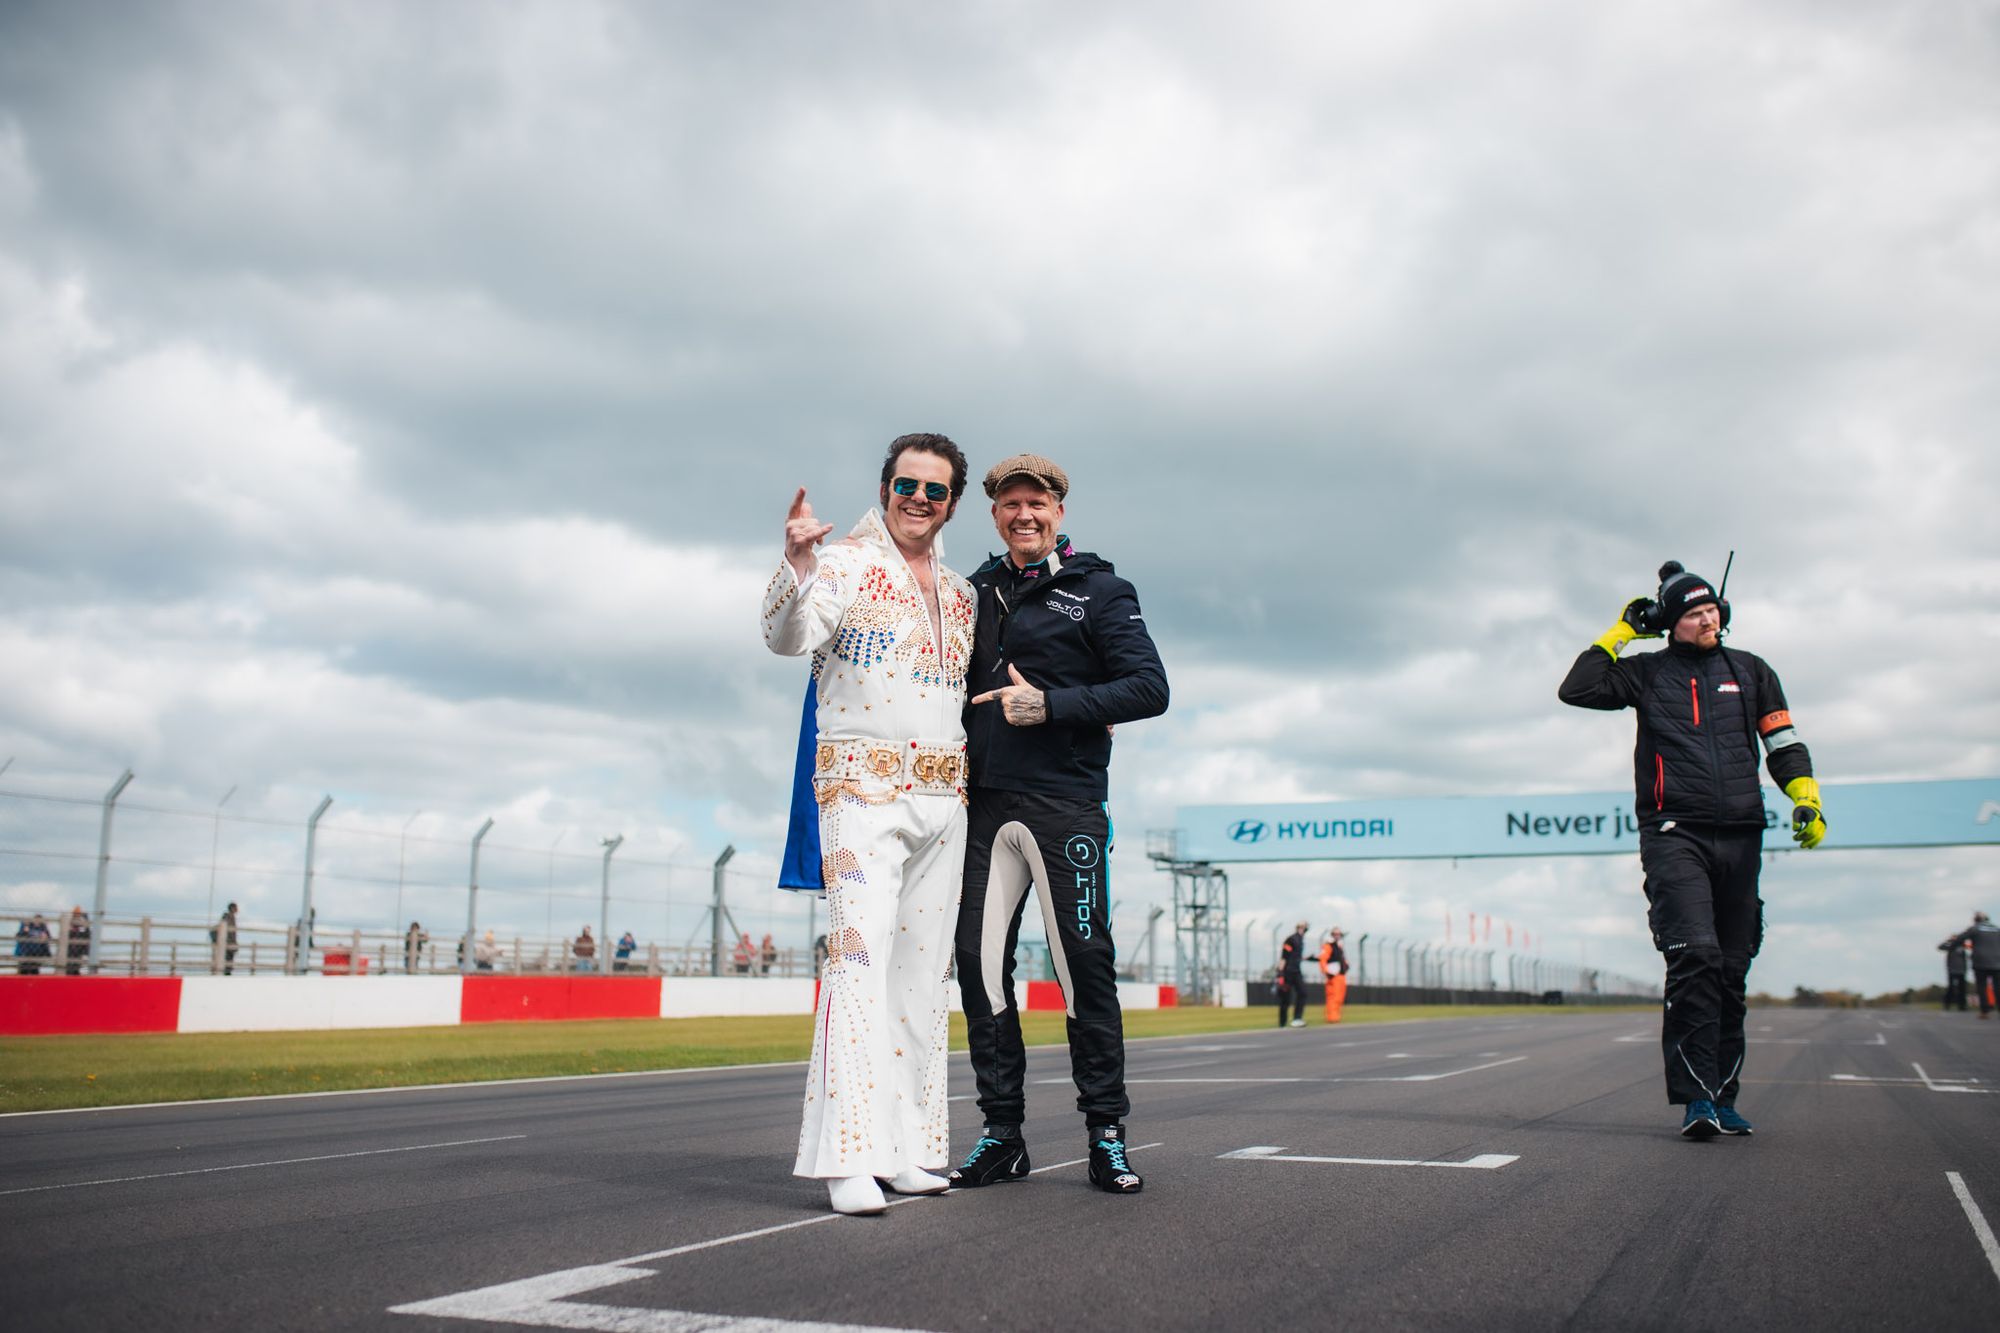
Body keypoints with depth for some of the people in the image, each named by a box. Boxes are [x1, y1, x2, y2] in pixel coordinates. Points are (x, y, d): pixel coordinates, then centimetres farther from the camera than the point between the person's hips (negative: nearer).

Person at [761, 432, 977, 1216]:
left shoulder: (960, 593, 18)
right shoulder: (848, 563, -1)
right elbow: (787, 636, -18)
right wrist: (796, 566, -36)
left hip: (943, 795, 7)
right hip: (861, 788, -7)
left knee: (923, 969, 7)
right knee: (860, 952, -17)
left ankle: (907, 1149, 14)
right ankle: (847, 1158, -18)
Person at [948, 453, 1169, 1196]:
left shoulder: (1097, 590, 4)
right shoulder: (977, 592, 17)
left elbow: (1150, 688, -5)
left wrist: (1051, 705, -12)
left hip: (1065, 805, -4)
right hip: (986, 806, 4)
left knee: (1084, 964, -2)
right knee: (979, 962, 1)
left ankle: (1106, 1133, 8)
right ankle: (1002, 1134, 10)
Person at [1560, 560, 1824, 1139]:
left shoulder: (1750, 672, 17)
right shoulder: (1648, 673, 10)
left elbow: (1784, 744, 17)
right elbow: (1576, 690, -1)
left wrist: (1806, 799, 1)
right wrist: (1620, 633, 4)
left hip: (1740, 838, 4)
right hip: (1674, 835, -3)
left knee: (1731, 972, 6)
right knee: (1695, 956, -18)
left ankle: (1722, 1097, 13)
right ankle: (1696, 1096, -17)